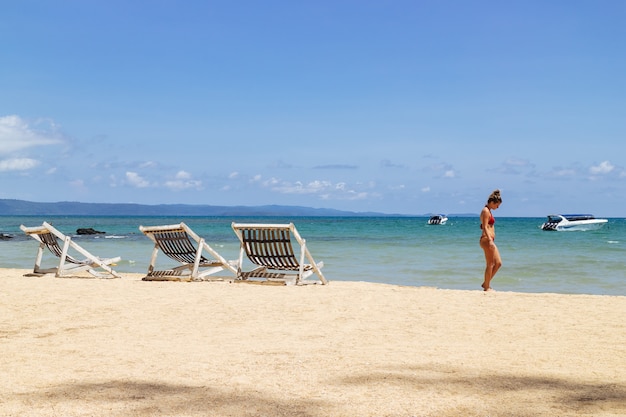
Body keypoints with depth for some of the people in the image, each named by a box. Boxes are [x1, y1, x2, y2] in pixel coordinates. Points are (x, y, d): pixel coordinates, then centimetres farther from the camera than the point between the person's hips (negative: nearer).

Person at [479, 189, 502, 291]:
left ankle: (486, 283, 18)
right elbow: (485, 227, -20)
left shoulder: (488, 211, 18)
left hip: (490, 240, 10)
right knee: (490, 264, -4)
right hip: (487, 240, -10)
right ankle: (487, 287, 4)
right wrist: (490, 240, -28)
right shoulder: (486, 211, -12)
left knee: (498, 263, 11)